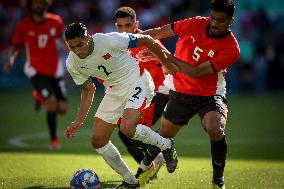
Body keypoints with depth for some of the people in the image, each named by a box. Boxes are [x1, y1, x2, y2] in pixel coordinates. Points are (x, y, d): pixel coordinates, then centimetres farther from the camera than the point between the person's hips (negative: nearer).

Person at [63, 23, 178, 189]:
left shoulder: (108, 41, -27)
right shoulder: (72, 64, -9)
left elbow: (146, 40, -14)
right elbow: (88, 89, 9)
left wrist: (168, 63, -5)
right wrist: (79, 121, 1)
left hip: (137, 82, -7)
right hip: (114, 91, 7)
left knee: (127, 129, -29)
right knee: (98, 141, 1)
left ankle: (166, 145, 0)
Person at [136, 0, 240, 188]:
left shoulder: (231, 49, -22)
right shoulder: (197, 24, -11)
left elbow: (196, 72, -25)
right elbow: (160, 32, 3)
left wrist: (167, 56, -25)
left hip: (210, 94, -4)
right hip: (180, 91, 4)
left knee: (216, 131, -29)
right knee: (165, 133, 14)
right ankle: (145, 167, 42)